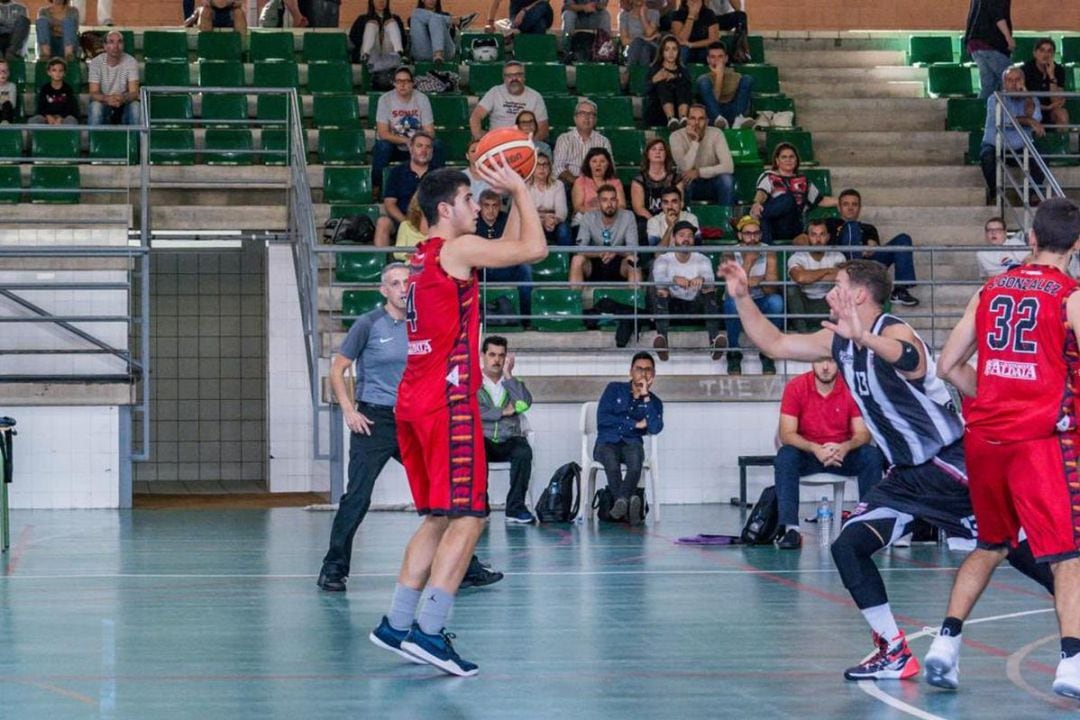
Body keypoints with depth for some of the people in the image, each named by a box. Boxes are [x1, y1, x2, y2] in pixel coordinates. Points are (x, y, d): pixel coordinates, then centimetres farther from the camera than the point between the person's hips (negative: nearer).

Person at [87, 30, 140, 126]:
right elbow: (93, 93, -16)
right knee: (95, 106, -33)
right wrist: (107, 99, -40)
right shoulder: (96, 62, -12)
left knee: (135, 106, -30)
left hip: (124, 103, 0)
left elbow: (134, 92, -17)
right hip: (103, 102, 0)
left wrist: (123, 98, -42)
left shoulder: (130, 62, -12)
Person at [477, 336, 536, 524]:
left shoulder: (513, 383, 17)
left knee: (523, 451, -32)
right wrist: (503, 412, -7)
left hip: (509, 441, 2)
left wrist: (508, 375, -3)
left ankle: (516, 508, -27)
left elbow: (525, 403, -5)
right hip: (483, 440, -2)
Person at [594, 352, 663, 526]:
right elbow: (602, 418, -4)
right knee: (611, 460, -37)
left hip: (631, 443, 1)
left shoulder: (654, 402, 12)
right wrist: (635, 424, -4)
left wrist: (646, 397, -10)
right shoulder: (615, 389, 10)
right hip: (607, 443, -1)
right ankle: (629, 503, -44)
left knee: (636, 456, -37)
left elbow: (655, 429, -8)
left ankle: (620, 502, -48)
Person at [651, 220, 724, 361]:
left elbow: (710, 279, -20)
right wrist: (674, 279, -47)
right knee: (662, 289, -29)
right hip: (671, 307, -1)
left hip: (695, 308, 1)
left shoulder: (702, 260, 2)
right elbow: (659, 280, -24)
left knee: (709, 286, -24)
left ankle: (714, 336, -41)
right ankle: (661, 336, -48)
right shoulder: (663, 260, -1)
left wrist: (701, 279, -46)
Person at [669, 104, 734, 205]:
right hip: (690, 183, -1)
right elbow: (685, 168, -26)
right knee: (680, 181, -34)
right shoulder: (677, 136, -15)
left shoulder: (716, 134, -15)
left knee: (726, 179, -30)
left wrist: (698, 172, -29)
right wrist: (694, 141, -32)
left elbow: (729, 166, -24)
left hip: (711, 182, 1)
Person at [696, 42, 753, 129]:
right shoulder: (705, 78, 14)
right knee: (703, 81, -18)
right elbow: (714, 98, -3)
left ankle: (739, 119, -33)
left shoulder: (736, 77, 20)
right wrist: (719, 75, -3)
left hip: (734, 113, 1)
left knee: (747, 79, -13)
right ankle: (718, 119, -36)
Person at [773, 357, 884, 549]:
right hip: (807, 454, -1)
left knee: (873, 456, -26)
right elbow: (786, 434, -16)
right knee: (785, 457, -32)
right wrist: (815, 449, -34)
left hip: (844, 454, 1)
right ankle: (790, 529, -35)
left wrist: (845, 448, -34)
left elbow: (863, 433, -11)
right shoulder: (795, 387, -11)